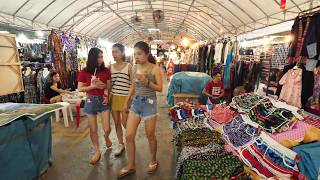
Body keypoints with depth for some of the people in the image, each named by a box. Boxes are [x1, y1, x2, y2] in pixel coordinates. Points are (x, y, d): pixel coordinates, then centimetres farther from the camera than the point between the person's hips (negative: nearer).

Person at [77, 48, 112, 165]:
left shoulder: (106, 71, -3)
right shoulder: (84, 72, -6)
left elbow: (109, 86, 5)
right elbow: (80, 89, -5)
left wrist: (104, 85, -16)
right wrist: (94, 86, -17)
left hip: (103, 100, 1)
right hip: (90, 101, 0)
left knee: (107, 128, -1)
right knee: (93, 129, 8)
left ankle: (106, 137, 37)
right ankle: (97, 151, 29)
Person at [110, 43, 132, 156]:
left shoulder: (128, 66, -6)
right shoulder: (110, 67, 5)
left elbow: (133, 84, -5)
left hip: (125, 98, -4)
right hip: (113, 97, 4)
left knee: (125, 123, 2)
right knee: (117, 123, 12)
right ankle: (121, 144, 30)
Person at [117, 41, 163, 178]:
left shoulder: (155, 68, -10)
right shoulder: (134, 68, 5)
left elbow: (160, 88, -10)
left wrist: (146, 81, -23)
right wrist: (127, 101, 16)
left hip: (149, 103, -5)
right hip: (135, 103, 5)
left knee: (150, 136, 10)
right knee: (128, 136, 5)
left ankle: (153, 161, 36)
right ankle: (131, 166, 24)